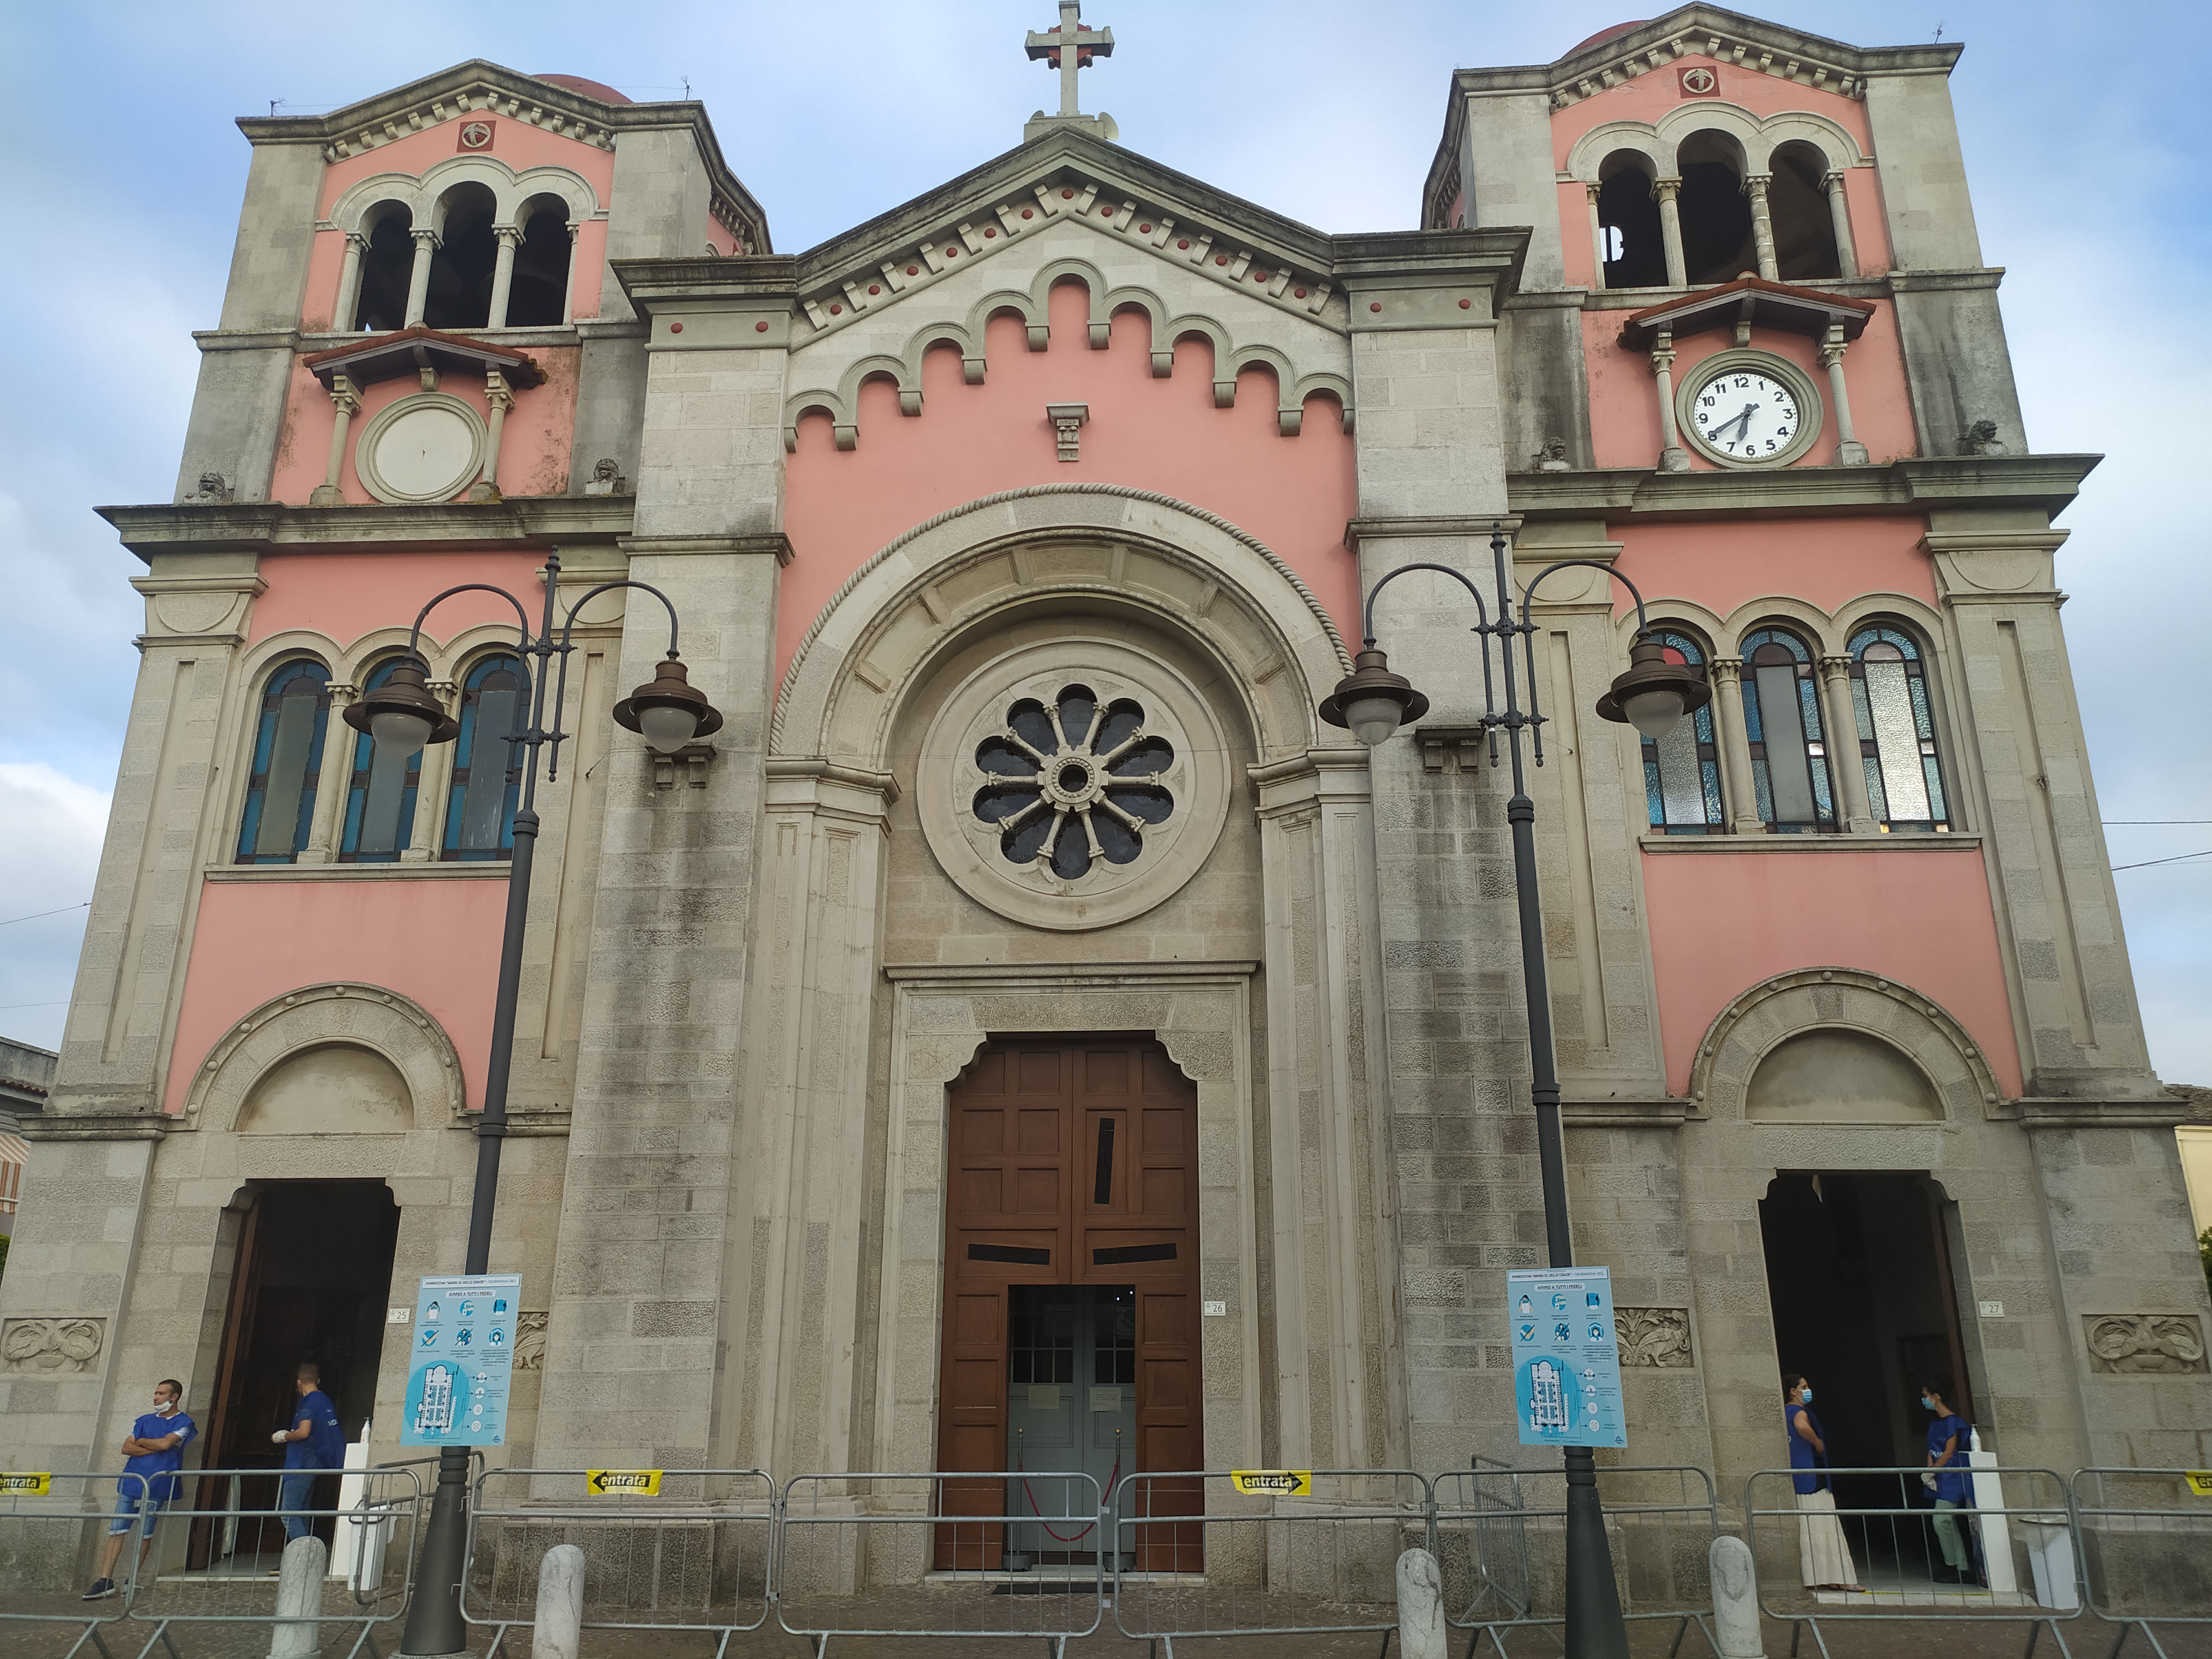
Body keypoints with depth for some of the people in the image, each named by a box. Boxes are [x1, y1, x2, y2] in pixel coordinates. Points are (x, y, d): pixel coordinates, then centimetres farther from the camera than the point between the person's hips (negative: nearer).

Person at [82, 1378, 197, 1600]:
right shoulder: (145, 1420, 19)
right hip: (130, 1482, 5)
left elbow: (166, 1443, -14)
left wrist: (140, 1441, 2)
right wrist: (155, 1448, -5)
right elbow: (126, 1448, 9)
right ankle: (105, 1581, -2)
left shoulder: (183, 1423, 2)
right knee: (116, 1531, -3)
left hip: (155, 1486, -5)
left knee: (145, 1534, -2)